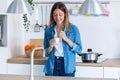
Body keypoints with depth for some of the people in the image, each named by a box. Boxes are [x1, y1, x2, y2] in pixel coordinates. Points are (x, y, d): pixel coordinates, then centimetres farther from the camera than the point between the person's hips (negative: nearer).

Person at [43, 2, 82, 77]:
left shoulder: (73, 29, 0)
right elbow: (46, 53, 11)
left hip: (67, 67, -2)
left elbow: (79, 50, -4)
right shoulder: (48, 31, 7)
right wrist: (51, 46, -11)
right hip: (52, 67, 2)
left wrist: (66, 39, -15)